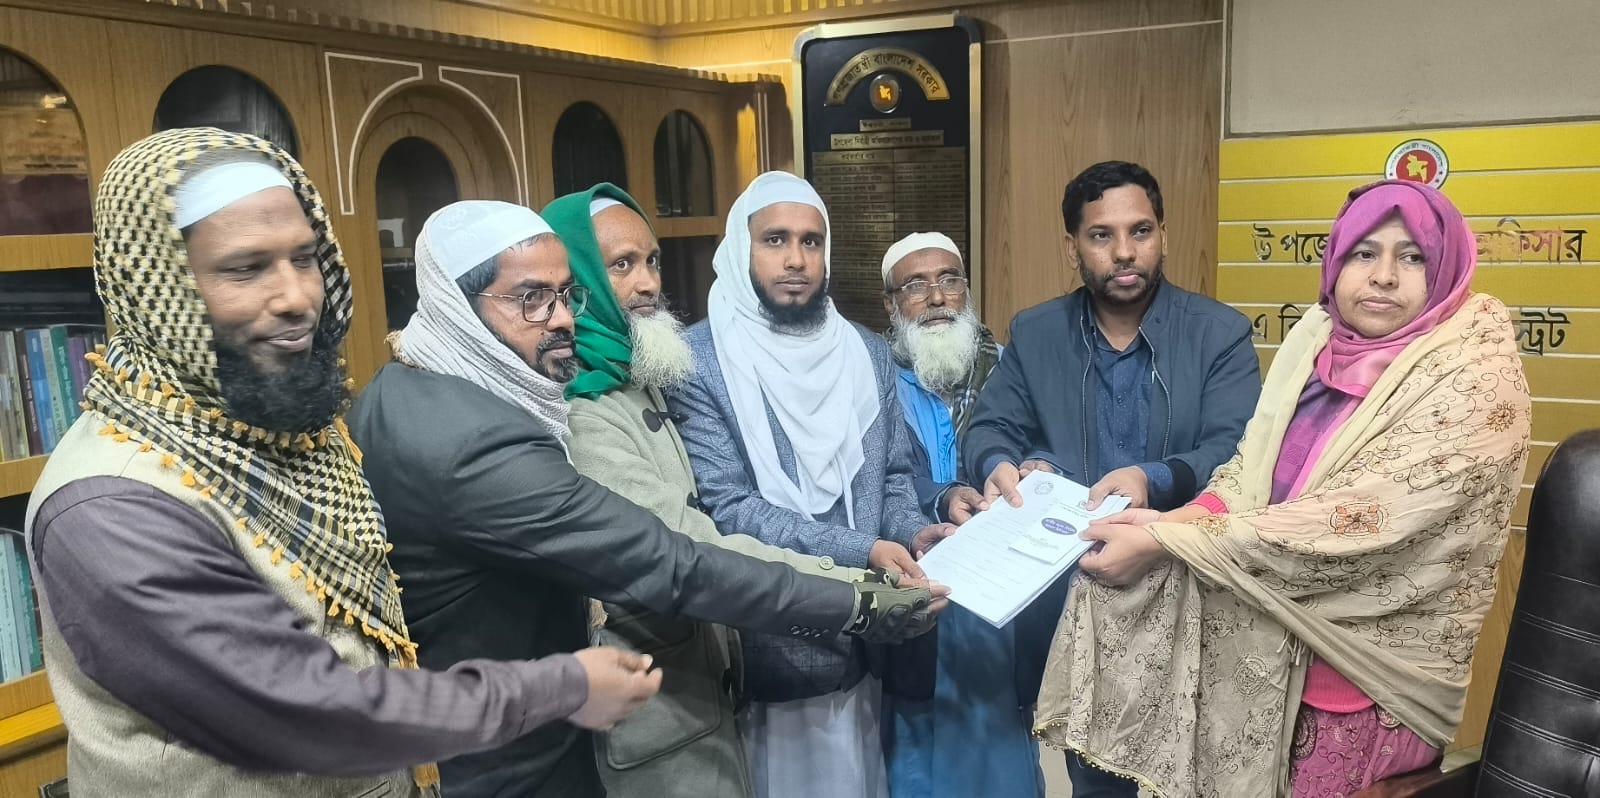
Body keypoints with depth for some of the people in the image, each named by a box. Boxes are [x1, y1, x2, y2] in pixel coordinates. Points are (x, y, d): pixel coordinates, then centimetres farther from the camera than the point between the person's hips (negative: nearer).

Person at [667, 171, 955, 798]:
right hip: (764, 650, -5)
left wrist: (910, 533, -11)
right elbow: (725, 509, -18)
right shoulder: (698, 362, -12)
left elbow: (893, 474, 11)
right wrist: (859, 551, -25)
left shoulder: (866, 352, 6)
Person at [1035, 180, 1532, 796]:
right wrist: (1179, 519, -18)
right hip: (1282, 625, 5)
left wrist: (1167, 542, -25)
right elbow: (1252, 467, 3)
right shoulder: (1318, 337, 1)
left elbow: (1353, 524, -24)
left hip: (1372, 659, -5)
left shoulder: (1477, 377, -16)